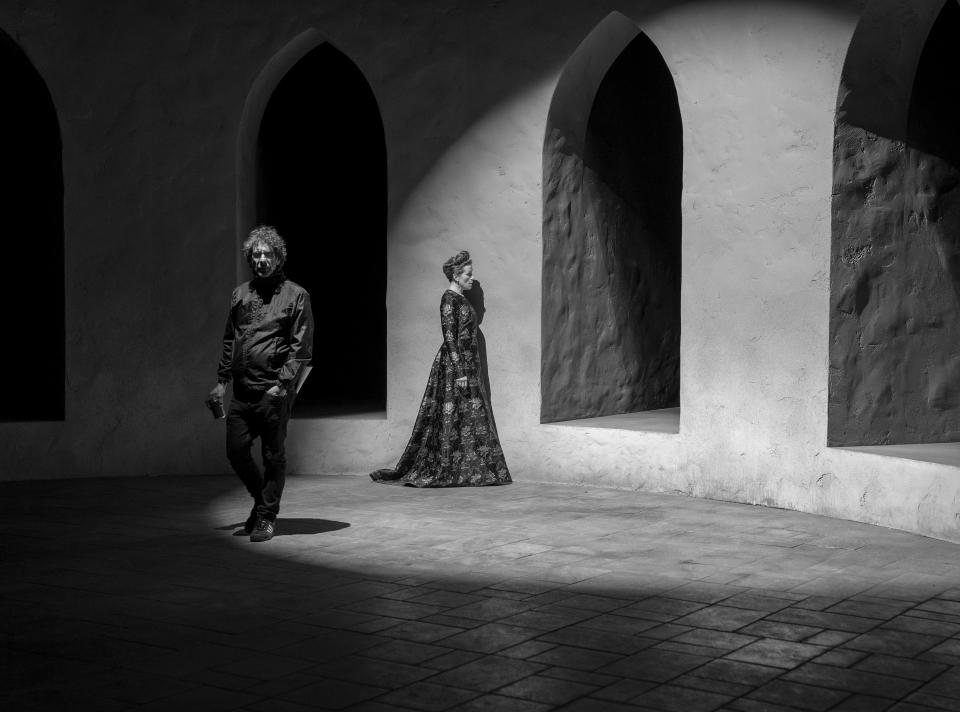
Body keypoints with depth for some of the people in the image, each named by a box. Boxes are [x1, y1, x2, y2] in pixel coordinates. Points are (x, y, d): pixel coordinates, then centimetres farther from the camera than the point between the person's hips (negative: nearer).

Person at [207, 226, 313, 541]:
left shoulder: (296, 295, -2)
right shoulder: (240, 294, 13)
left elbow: (301, 347, -7)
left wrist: (283, 384, -15)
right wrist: (222, 380, 13)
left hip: (274, 389, -5)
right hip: (242, 390, 5)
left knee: (273, 456, 1)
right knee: (236, 450, 6)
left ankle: (267, 517, 14)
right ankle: (262, 499, 29)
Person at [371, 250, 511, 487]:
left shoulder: (460, 299, 16)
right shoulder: (449, 299, -12)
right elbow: (449, 337, -18)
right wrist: (460, 372, -22)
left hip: (467, 364, 10)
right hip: (453, 364, -10)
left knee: (471, 418, 8)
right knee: (452, 419, -6)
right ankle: (448, 472, -1)